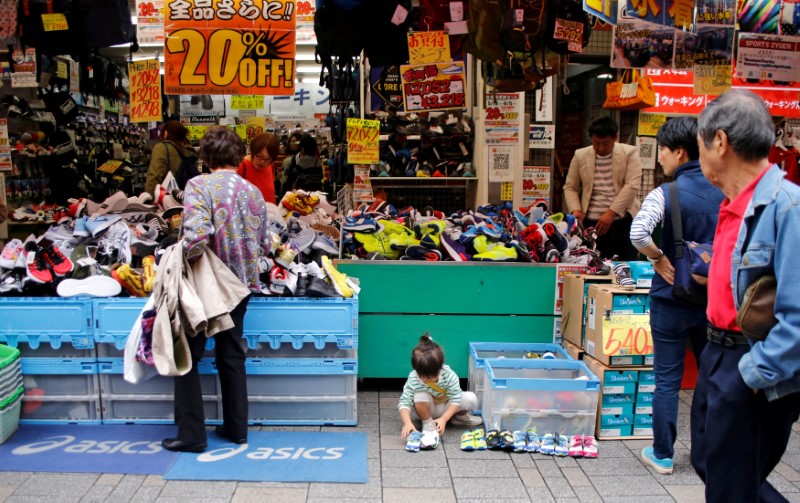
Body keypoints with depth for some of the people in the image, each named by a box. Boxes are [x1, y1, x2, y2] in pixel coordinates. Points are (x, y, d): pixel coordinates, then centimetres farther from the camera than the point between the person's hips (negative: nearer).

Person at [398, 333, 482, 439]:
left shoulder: (449, 375, -31)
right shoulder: (413, 378, -30)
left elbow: (455, 399, -28)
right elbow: (404, 402, -28)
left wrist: (443, 419, -40)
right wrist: (407, 422, -45)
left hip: (447, 408, 1)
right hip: (428, 409, -1)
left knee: (471, 398, -24)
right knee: (420, 396, -34)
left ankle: (460, 417, 9)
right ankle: (428, 424, -7)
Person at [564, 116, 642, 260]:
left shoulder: (630, 153, 1)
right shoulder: (580, 155, 8)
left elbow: (632, 186, -7)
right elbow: (570, 187, 11)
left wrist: (611, 213, -16)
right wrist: (575, 209, -7)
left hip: (623, 222, -1)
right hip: (591, 223, 2)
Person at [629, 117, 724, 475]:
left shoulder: (666, 194, -14)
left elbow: (638, 234, -29)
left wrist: (659, 259, -12)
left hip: (672, 297, -4)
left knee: (667, 379, 7)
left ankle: (663, 455, 17)